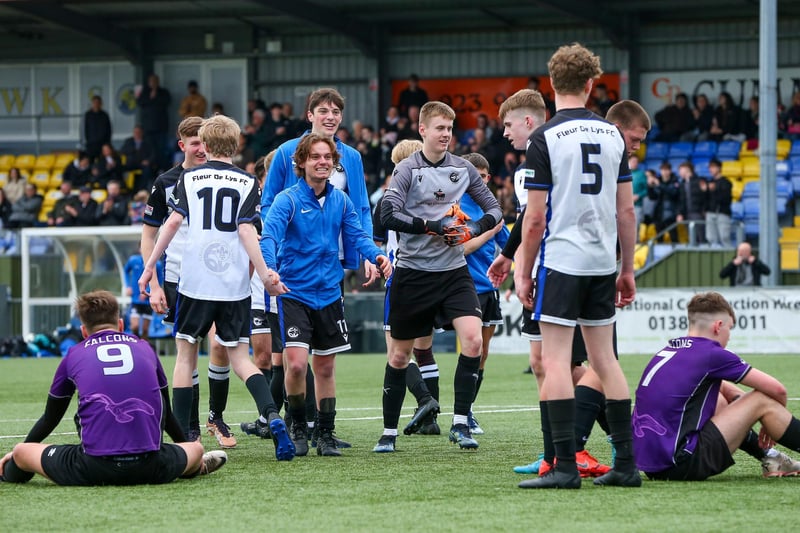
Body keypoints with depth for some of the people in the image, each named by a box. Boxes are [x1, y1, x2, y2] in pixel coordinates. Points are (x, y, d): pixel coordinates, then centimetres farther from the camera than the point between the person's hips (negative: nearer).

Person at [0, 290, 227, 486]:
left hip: (94, 470, -1)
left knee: (21, 452, 19)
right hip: (150, 469, 1)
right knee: (196, 448, 29)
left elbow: (50, 418, 30)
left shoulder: (74, 355, 17)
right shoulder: (144, 348, 21)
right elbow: (166, 412, 35)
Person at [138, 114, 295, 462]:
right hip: (235, 285, 1)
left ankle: (181, 437, 4)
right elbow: (246, 230, -6)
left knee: (186, 353, 9)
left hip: (195, 281, -1)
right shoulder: (247, 183, 4)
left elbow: (172, 222, -3)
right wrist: (265, 275, -4)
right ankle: (273, 417, -16)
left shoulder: (189, 178, 4)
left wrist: (150, 267, 3)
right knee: (239, 355, 7)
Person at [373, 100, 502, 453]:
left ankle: (460, 423, -9)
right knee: (400, 353, 7)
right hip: (413, 273, -2)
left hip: (453, 270, 2)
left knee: (473, 339, -18)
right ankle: (389, 431, 19)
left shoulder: (462, 169, 5)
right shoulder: (408, 169, -6)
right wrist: (433, 227, -22)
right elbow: (388, 215, -17)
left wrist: (476, 229, -9)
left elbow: (494, 208, 11)